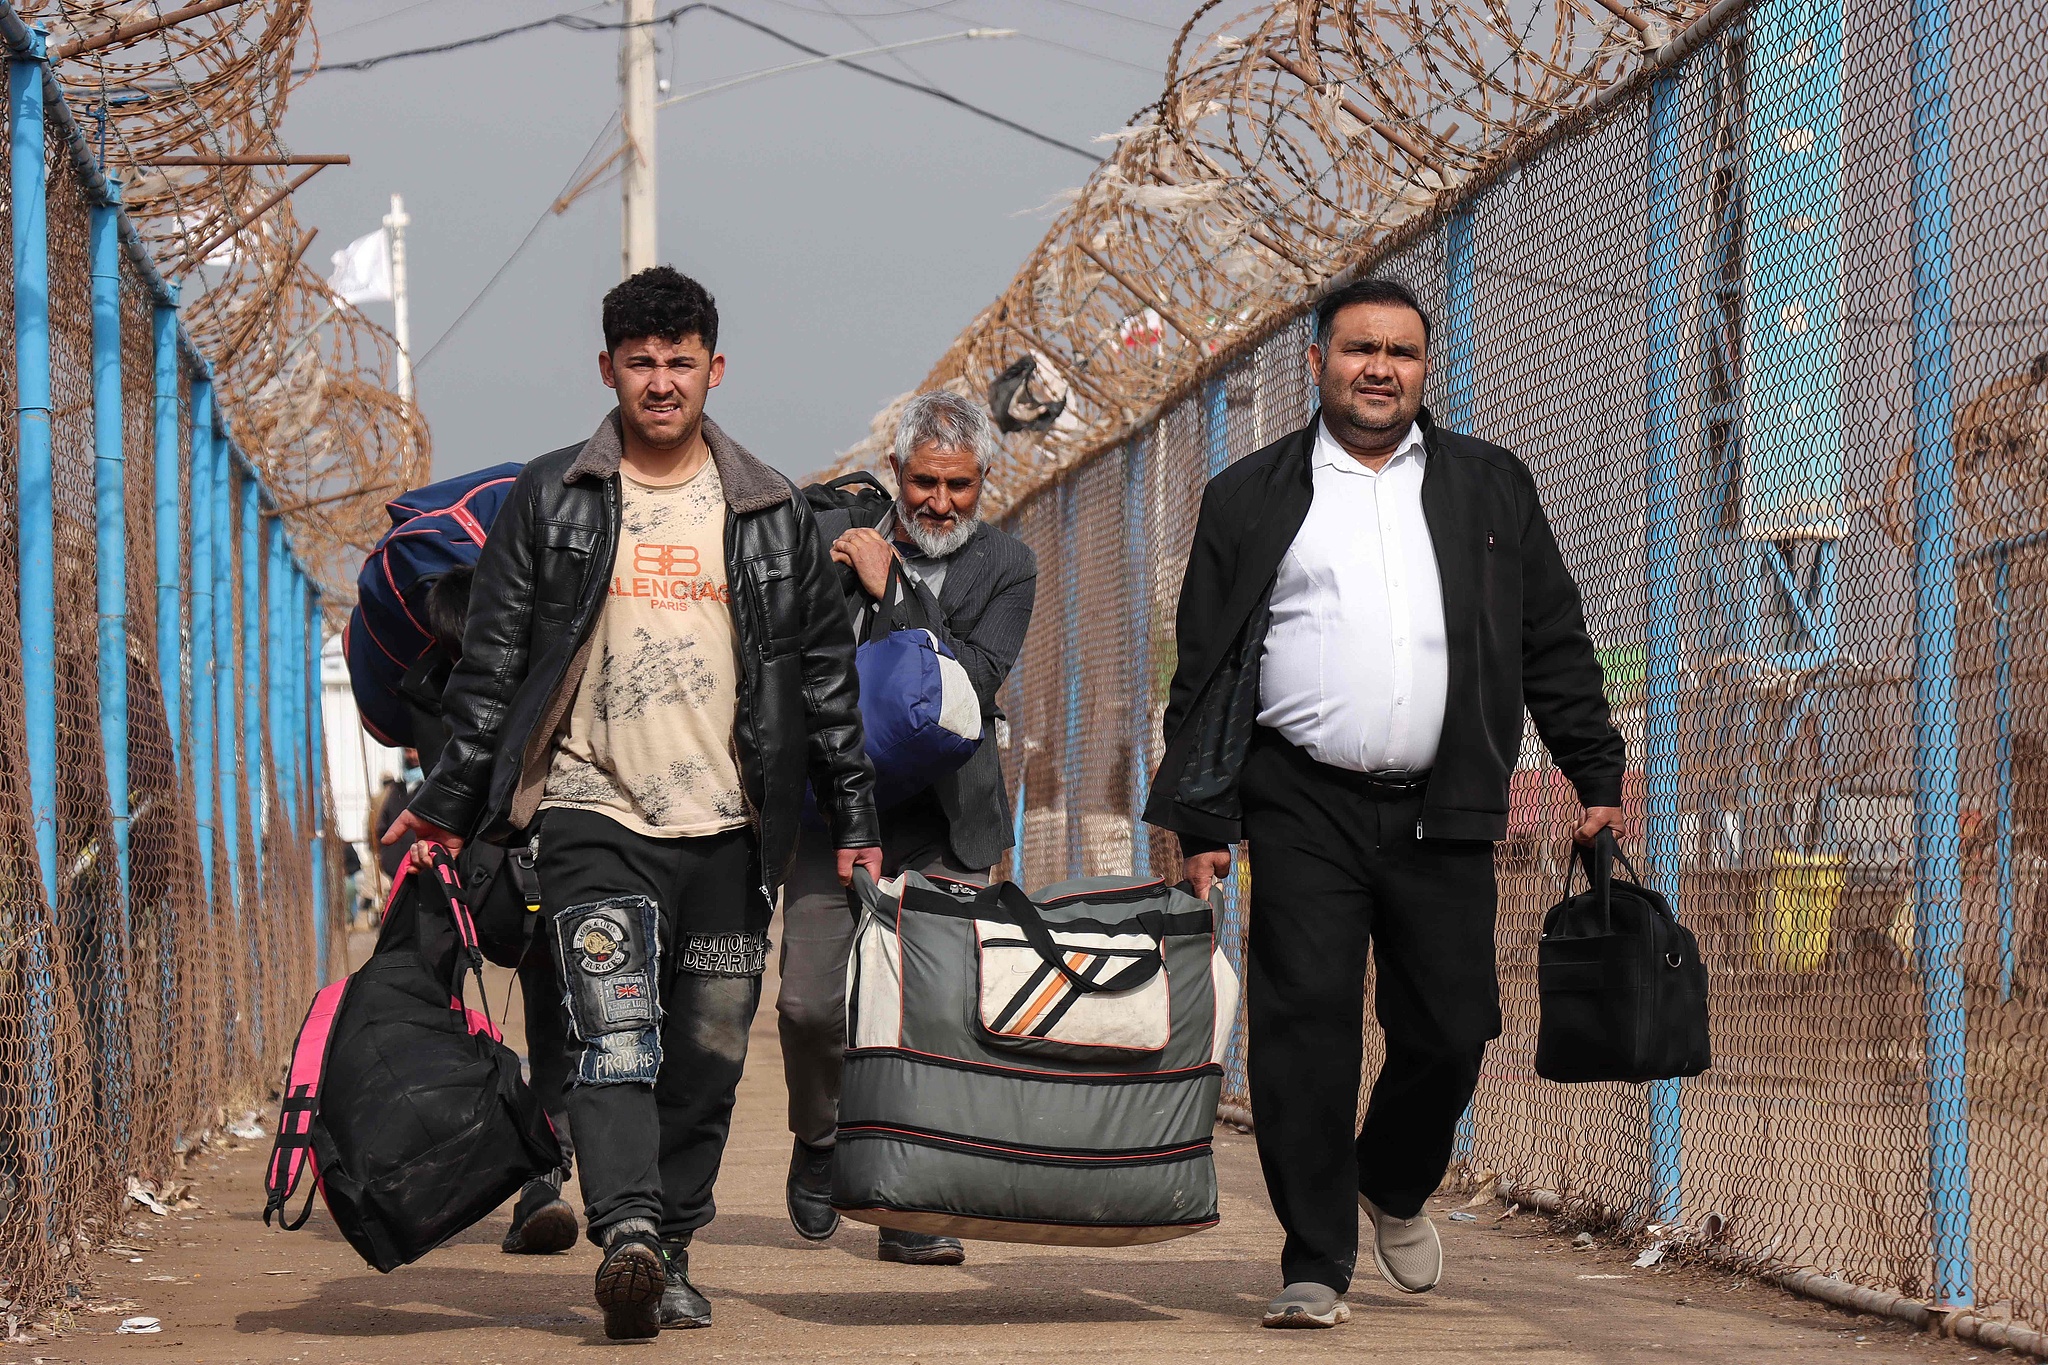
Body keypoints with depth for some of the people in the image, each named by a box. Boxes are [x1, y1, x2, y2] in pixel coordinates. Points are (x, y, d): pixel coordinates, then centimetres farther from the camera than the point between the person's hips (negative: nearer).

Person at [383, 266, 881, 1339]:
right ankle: (625, 1236, -28)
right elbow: (492, 659, 6)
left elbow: (825, 674, 13)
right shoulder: (549, 500, 5)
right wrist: (448, 804, 3)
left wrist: (854, 819, 10)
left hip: (728, 826, 2)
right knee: (617, 1037, -17)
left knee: (707, 1054, 4)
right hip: (596, 815, -2)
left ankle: (673, 1252, 14)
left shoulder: (772, 514, 9)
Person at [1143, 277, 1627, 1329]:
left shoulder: (1489, 487, 13)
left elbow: (1554, 642, 15)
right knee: (1305, 1028, -7)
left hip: (1442, 813, 2)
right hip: (1306, 812, -1)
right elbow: (1205, 670, 7)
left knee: (1451, 1027, 2)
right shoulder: (1249, 498, 9)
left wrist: (1597, 773, 8)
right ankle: (1315, 1265, 1)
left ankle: (1396, 1189, 32)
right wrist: (1203, 821, 0)